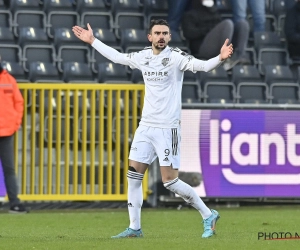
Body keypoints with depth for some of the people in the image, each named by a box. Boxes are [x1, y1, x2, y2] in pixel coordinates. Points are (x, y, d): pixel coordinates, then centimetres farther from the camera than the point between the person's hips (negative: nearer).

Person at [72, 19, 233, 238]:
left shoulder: (176, 57, -11)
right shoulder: (142, 57, 7)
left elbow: (203, 65, -25)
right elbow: (117, 57, 24)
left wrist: (220, 58, -44)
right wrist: (93, 41, 29)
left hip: (168, 128, -6)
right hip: (146, 126, 6)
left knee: (170, 181, -9)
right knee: (133, 176, 3)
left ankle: (208, 216, 6)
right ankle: (135, 228, 11)